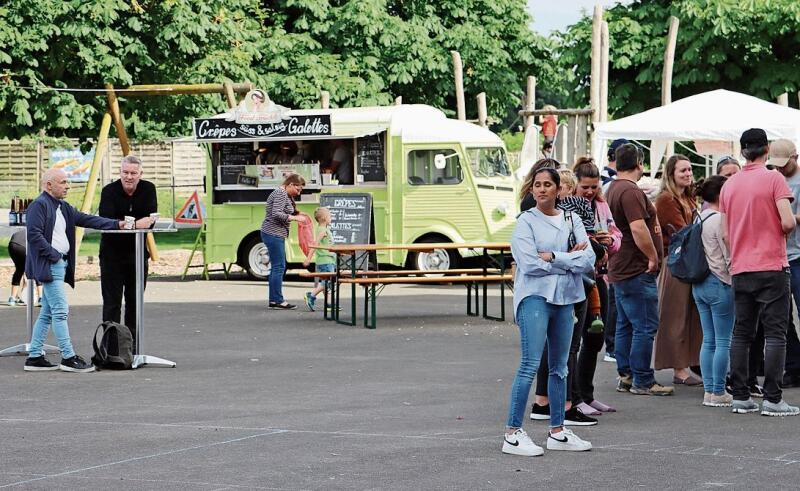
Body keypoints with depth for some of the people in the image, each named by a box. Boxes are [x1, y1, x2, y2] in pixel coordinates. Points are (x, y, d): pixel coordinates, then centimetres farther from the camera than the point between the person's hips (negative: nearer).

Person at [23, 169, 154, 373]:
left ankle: (34, 357, 14)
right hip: (48, 265, -10)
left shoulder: (64, 208, 17)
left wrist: (120, 224, 4)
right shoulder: (39, 205, -10)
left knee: (47, 313, 10)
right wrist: (53, 255, -16)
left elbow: (87, 220, 12)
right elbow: (34, 234, -19)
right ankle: (68, 357, -8)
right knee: (60, 311, -10)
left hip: (61, 264, 10)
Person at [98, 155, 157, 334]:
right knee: (112, 301, -4)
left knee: (135, 300, 11)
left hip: (138, 252, 3)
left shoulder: (148, 189, -2)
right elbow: (105, 220, -22)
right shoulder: (109, 191, -9)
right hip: (112, 253, -3)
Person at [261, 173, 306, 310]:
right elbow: (276, 214, -23)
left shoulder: (286, 195, 18)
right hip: (273, 234, -11)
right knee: (279, 267, -8)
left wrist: (297, 214, 6)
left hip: (275, 235, 11)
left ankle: (274, 300, 14)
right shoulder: (281, 194, -14)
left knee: (277, 267, 12)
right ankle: (278, 300, -7)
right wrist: (295, 218, -19)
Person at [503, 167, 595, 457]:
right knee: (530, 365, -12)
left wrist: (553, 257, -12)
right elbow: (530, 264, -15)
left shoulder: (572, 222, 10)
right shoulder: (526, 222, -2)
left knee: (559, 367, 12)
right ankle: (512, 434, -11)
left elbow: (588, 261, -2)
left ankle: (557, 432, 21)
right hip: (535, 296, -5)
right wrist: (569, 260, -9)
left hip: (564, 299, 5)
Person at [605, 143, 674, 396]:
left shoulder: (613, 189, 15)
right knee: (645, 327, -7)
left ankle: (625, 376, 18)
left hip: (620, 269, 11)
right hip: (637, 270, -11)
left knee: (625, 325, 14)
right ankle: (642, 381, -5)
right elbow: (638, 228, -26)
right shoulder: (631, 191, -18)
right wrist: (653, 257, -17)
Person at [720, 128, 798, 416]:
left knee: (742, 333, 10)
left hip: (740, 270, 5)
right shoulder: (774, 179, -8)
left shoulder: (729, 185, 8)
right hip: (772, 267, -5)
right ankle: (772, 400, -7)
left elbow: (725, 233, 12)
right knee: (775, 333, -3)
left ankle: (740, 397, 9)